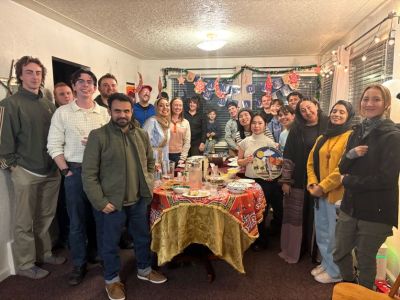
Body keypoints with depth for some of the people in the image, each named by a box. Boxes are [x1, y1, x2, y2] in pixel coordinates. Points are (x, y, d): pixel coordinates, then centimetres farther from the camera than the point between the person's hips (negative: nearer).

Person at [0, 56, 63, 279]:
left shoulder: (49, 105, 11)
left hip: (51, 171, 5)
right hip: (26, 172, -5)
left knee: (45, 217, 16)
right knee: (25, 222, 5)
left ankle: (44, 254, 32)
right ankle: (25, 265, 20)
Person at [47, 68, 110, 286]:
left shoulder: (104, 113, 5)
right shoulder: (62, 112, 0)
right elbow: (54, 145, -2)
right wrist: (66, 170, -8)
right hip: (75, 171, -1)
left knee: (100, 216, 13)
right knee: (77, 220, 8)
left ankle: (98, 254, 35)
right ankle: (79, 264, 24)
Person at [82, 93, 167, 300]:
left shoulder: (142, 134, 4)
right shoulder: (98, 136, -12)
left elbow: (150, 162, 17)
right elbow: (89, 173, -12)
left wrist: (149, 184, 5)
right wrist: (100, 201, -14)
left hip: (139, 199, 5)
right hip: (113, 201, -4)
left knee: (143, 237, 20)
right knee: (111, 243, 13)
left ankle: (144, 270, 43)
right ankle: (112, 279, 36)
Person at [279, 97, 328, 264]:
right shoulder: (296, 129, 0)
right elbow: (288, 156, -2)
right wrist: (285, 180, -5)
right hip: (299, 180, 0)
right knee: (295, 217, 8)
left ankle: (314, 250, 30)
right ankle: (291, 251, 23)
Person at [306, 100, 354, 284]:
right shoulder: (322, 138, 16)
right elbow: (311, 162, 11)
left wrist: (323, 186, -18)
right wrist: (312, 182, -5)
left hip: (337, 193, -7)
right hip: (320, 193, 7)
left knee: (334, 235, 5)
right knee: (322, 232, 18)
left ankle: (335, 272, 23)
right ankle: (326, 264, 36)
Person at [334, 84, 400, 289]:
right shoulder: (358, 131, 6)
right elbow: (342, 168, 4)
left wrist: (348, 181, -11)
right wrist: (351, 155, -17)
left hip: (376, 211, -6)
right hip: (350, 206, 6)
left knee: (365, 259, 12)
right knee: (340, 254, 18)